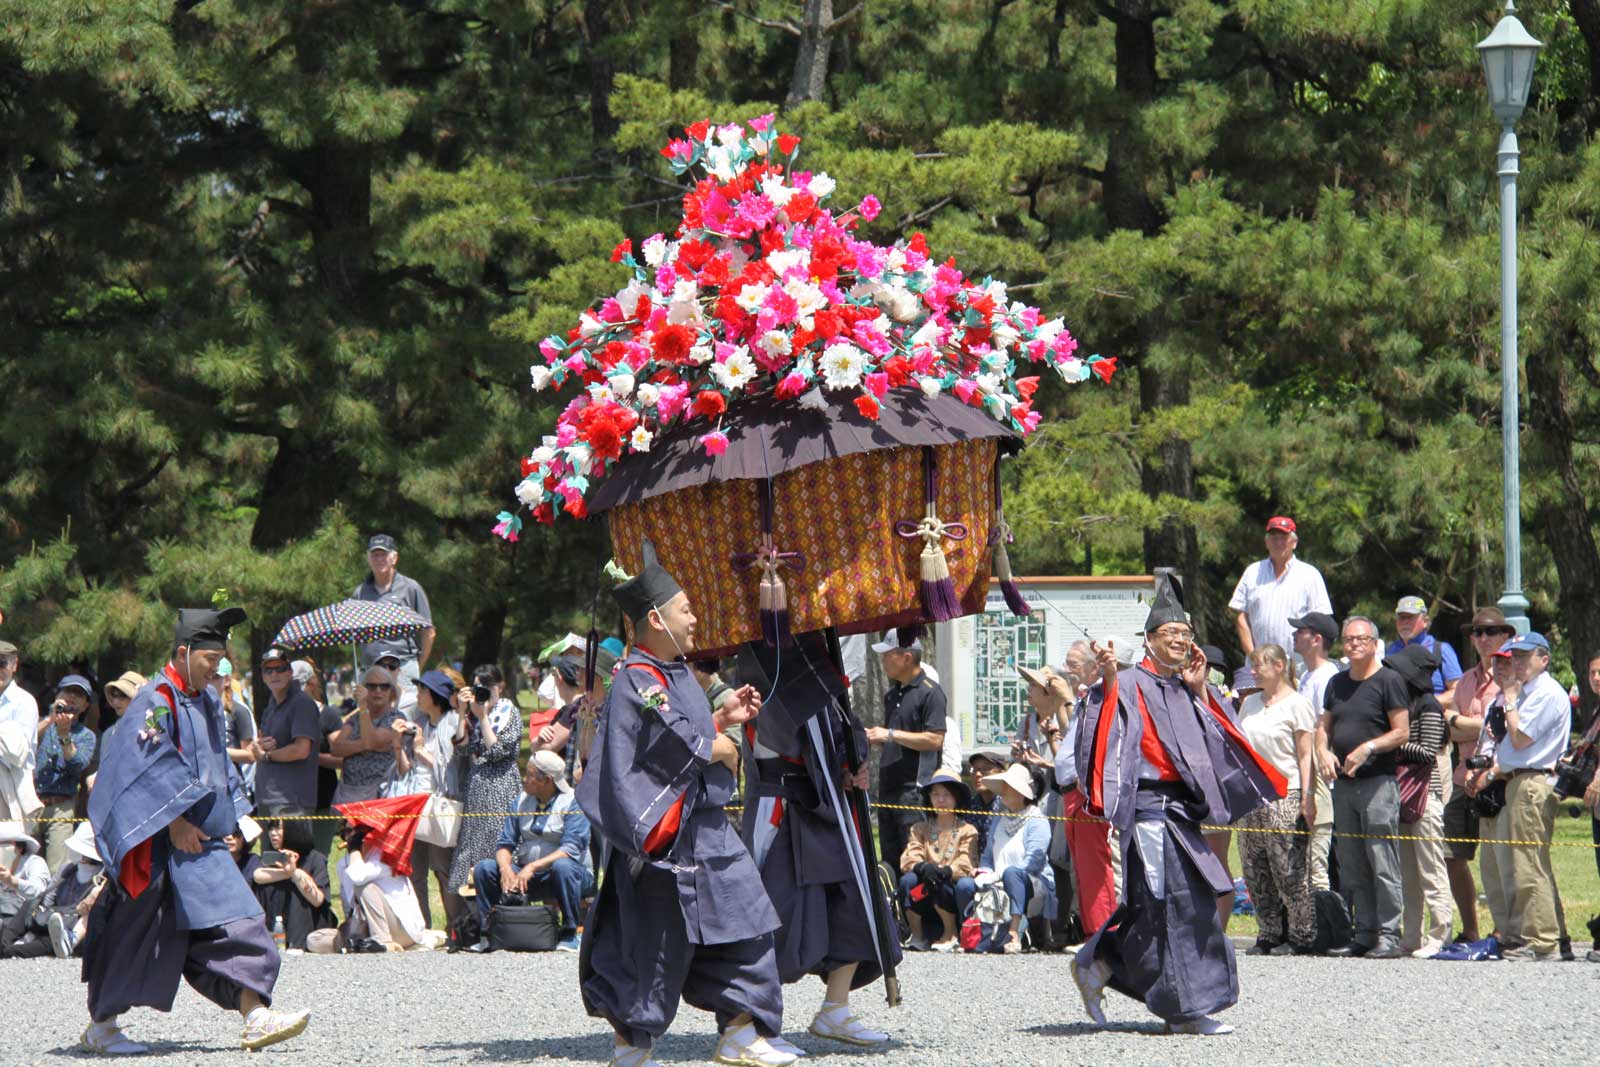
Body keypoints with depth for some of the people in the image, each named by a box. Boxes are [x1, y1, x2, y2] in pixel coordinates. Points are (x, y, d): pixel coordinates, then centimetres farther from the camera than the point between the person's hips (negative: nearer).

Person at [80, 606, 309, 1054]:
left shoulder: (207, 701, 15)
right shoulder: (157, 701, -12)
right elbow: (149, 765, -18)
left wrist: (225, 820, 16)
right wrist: (176, 823, -19)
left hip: (199, 837, 8)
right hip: (159, 840, -8)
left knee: (232, 928, -3)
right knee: (135, 929, -1)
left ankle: (255, 1017, -9)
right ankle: (101, 1025, 11)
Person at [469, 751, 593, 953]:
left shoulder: (573, 802, -10)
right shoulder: (523, 801, 9)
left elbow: (571, 849, -21)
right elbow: (505, 842, 5)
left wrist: (532, 867, -31)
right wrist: (506, 868, -18)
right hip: (525, 876, 5)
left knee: (562, 867, -38)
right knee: (483, 869, -11)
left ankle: (569, 935, -26)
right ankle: (488, 934, -9)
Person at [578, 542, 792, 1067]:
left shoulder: (675, 673, 16)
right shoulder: (637, 681, -16)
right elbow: (675, 741, -25)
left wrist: (722, 718, 12)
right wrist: (719, 749, -10)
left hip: (705, 826, 10)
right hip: (667, 836, -10)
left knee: (740, 921, 5)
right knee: (657, 938, -3)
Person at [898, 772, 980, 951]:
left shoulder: (967, 831, 6)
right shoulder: (921, 829, 15)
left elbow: (966, 865, -10)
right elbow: (908, 859, -2)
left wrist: (945, 871, -31)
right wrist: (923, 867, -26)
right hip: (925, 905, 2)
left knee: (938, 885, -34)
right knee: (907, 880, -28)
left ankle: (950, 935, -9)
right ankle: (918, 936, -12)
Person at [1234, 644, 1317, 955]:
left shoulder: (1296, 704, -3)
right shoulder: (1250, 704, 18)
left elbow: (1305, 754, -7)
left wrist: (1308, 797, -14)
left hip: (1285, 795, -7)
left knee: (1289, 871, -7)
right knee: (1255, 871, 5)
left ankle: (1300, 937, -1)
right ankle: (1269, 935, 11)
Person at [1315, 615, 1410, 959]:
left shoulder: (1388, 681, -4)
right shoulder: (1338, 683, 17)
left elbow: (1402, 732, -8)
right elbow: (1324, 725, 22)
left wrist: (1368, 748, -20)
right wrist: (1323, 752, 2)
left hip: (1378, 782, -7)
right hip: (1343, 785, 7)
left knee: (1383, 865, -9)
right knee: (1352, 868, 8)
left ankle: (1389, 936, -7)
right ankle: (1364, 934, 13)